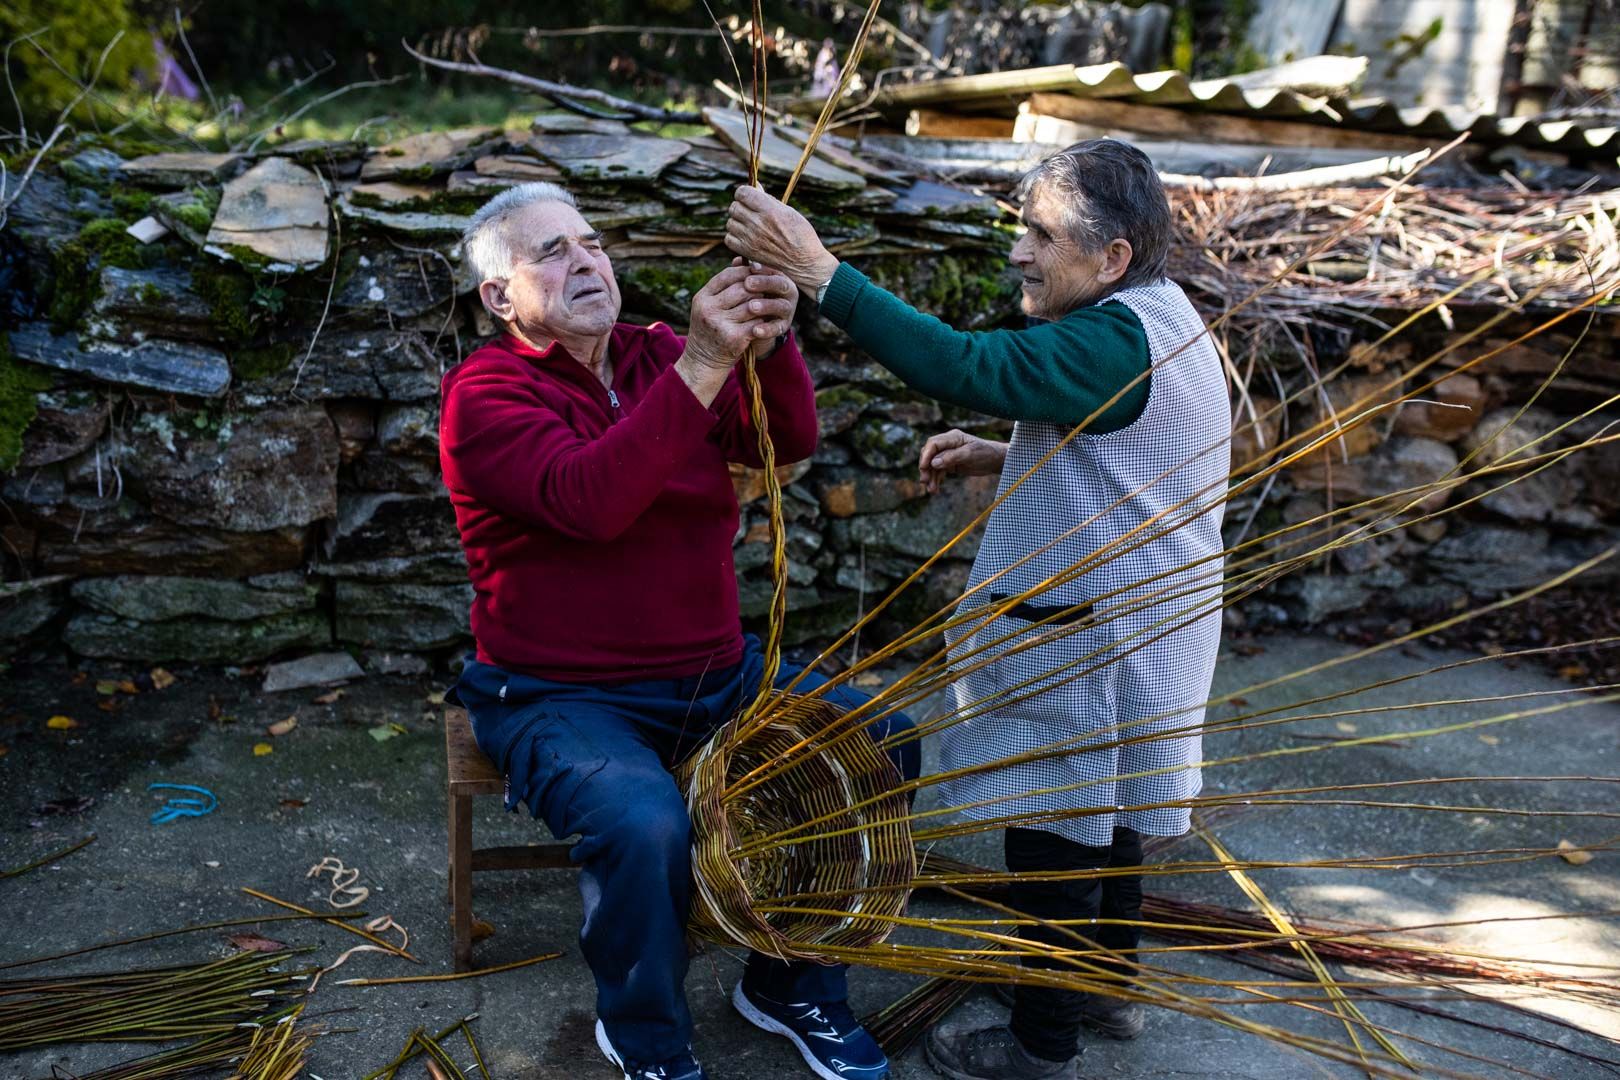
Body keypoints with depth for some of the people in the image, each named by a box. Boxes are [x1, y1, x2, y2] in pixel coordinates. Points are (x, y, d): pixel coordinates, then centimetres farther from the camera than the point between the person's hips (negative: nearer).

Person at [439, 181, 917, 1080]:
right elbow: (588, 501, -29)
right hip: (560, 696, -6)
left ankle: (792, 988, 14)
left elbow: (787, 441, -9)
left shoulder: (659, 357, 7)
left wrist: (771, 340, -28)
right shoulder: (485, 391, -9)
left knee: (879, 743, -6)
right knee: (645, 824, -33)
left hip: (716, 673, 6)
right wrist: (701, 364, -33)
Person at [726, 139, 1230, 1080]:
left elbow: (963, 366, -37)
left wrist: (820, 273, -37)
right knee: (1103, 819, 24)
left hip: (1089, 643, -10)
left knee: (1054, 838, 4)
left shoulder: (1117, 343, -25)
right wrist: (1003, 460, 6)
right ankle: (1112, 984, 43)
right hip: (1126, 623, 10)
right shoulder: (1157, 320, 9)